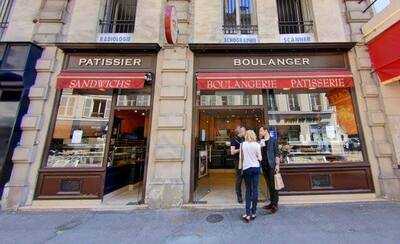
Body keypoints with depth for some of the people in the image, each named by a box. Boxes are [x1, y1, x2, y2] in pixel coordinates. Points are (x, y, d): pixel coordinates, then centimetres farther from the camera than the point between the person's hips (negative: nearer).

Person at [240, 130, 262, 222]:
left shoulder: (243, 144, -3)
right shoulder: (257, 145, -4)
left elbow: (241, 157, 2)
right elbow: (260, 158, 0)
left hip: (246, 168, 0)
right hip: (256, 167, 0)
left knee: (248, 190, 10)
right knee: (255, 189, 9)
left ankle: (248, 213, 9)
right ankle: (253, 213, 19)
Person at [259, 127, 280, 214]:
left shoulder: (273, 141, -5)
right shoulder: (261, 142, 10)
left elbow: (277, 153, -7)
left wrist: (277, 165, -12)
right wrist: (260, 145, -6)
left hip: (271, 166, -5)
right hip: (264, 166, 6)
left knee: (273, 185, 2)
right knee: (269, 185, 15)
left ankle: (275, 204, 13)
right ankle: (272, 202, 27)